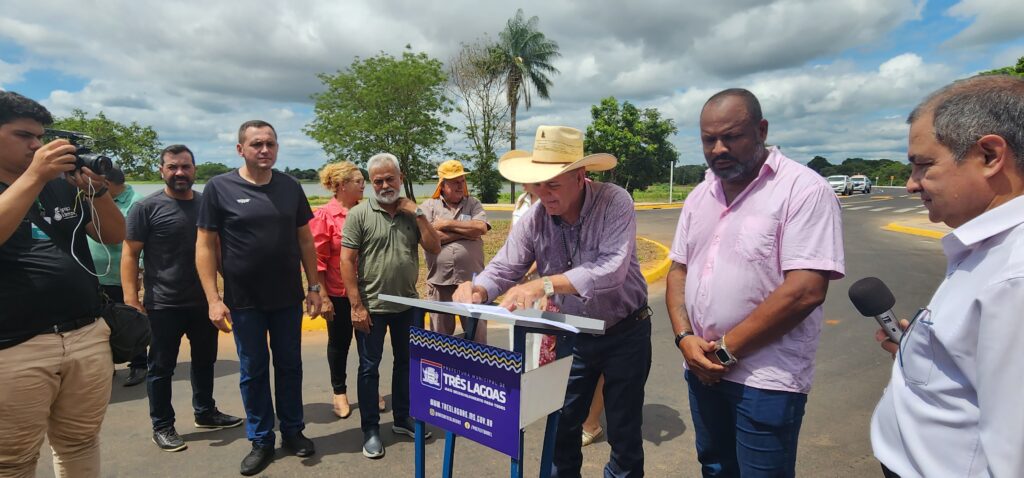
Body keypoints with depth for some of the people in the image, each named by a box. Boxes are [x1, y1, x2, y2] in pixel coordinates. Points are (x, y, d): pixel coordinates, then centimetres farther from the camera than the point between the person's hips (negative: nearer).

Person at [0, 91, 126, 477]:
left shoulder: (65, 186, 11)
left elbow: (115, 236, 9)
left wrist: (97, 189, -7)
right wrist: (34, 175, -23)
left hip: (89, 337, 4)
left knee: (80, 446, 17)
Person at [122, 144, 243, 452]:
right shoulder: (147, 207, -7)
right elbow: (130, 254, -8)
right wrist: (131, 298, -15)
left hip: (204, 301, 5)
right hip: (164, 305, -4)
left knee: (205, 361, 17)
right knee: (162, 367, 8)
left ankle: (206, 413, 34)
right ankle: (162, 427, 23)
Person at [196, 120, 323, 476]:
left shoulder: (290, 186, 2)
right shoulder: (219, 187, -6)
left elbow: (305, 239, 7)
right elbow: (205, 245, -5)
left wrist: (314, 286, 3)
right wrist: (214, 299, -10)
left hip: (288, 298, 2)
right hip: (244, 300, -2)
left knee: (289, 366, 12)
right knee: (253, 370, 10)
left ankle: (293, 430, 29)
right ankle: (261, 440, 25)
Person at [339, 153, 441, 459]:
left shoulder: (412, 213, 4)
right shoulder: (359, 214, -7)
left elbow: (434, 249, -2)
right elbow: (347, 261, -10)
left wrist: (418, 214, -10)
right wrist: (356, 306, -14)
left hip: (408, 304, 4)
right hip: (371, 306, -4)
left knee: (406, 362, 16)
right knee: (369, 367, 7)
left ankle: (402, 418, 33)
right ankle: (370, 429, 21)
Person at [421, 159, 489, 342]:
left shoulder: (473, 204, 8)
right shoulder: (429, 206, 5)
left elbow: (481, 228, -10)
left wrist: (447, 224, -8)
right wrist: (466, 232, -8)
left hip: (471, 280, 0)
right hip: (440, 281, 0)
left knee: (477, 333, 8)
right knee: (440, 335, 14)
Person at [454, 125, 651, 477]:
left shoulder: (615, 203, -24)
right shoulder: (533, 220, -11)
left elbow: (612, 268, -36)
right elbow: (503, 267, -12)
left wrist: (544, 284, -47)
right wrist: (477, 290, -36)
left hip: (625, 332, -3)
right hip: (572, 335, 4)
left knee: (624, 432, 10)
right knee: (561, 425, 16)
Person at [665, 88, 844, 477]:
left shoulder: (804, 190, -13)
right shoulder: (700, 195, 8)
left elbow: (805, 290, -21)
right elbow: (678, 269, 10)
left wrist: (725, 348, -16)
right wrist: (685, 337, -6)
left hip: (766, 379, -6)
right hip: (704, 369, 6)